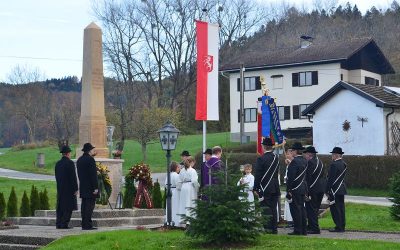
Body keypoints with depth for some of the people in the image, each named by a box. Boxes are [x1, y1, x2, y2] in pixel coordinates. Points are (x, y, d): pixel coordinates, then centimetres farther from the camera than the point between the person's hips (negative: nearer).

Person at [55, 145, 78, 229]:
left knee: (60, 207, 10)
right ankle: (64, 224, -7)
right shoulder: (70, 163, -12)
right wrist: (75, 189, -11)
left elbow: (56, 176, 14)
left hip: (60, 188, 7)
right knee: (68, 207, -4)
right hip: (69, 188, -7)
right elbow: (73, 177, -14)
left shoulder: (58, 163, 11)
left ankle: (58, 224, 10)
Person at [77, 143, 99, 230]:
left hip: (83, 187, 8)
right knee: (90, 206, -8)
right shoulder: (90, 159, -13)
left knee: (84, 205, 10)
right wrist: (95, 187, -15)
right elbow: (93, 175, -16)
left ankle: (84, 224, 11)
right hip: (90, 187, -8)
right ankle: (87, 225, -10)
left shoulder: (79, 160, 14)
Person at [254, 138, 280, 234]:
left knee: (266, 209, -2)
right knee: (273, 208, 11)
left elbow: (258, 175, -13)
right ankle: (274, 228, 14)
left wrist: (256, 188, -7)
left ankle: (268, 228, -4)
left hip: (265, 189, -6)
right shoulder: (276, 157, 5)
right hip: (275, 188, 6)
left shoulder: (261, 159, -14)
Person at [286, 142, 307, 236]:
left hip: (295, 189, -9)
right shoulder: (304, 161, 11)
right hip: (303, 189, 9)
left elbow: (291, 177, -19)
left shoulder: (294, 162, -17)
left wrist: (289, 190, -16)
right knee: (302, 209, 12)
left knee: (295, 210, -4)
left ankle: (297, 230, -3)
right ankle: (303, 230, 15)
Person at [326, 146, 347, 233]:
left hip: (335, 190, -9)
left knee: (335, 208, -5)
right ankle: (342, 226, 15)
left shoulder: (334, 164, -16)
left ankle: (339, 227, -5)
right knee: (341, 208, 11)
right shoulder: (344, 164, 11)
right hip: (342, 189, 9)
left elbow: (330, 179, -17)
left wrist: (327, 190, -11)